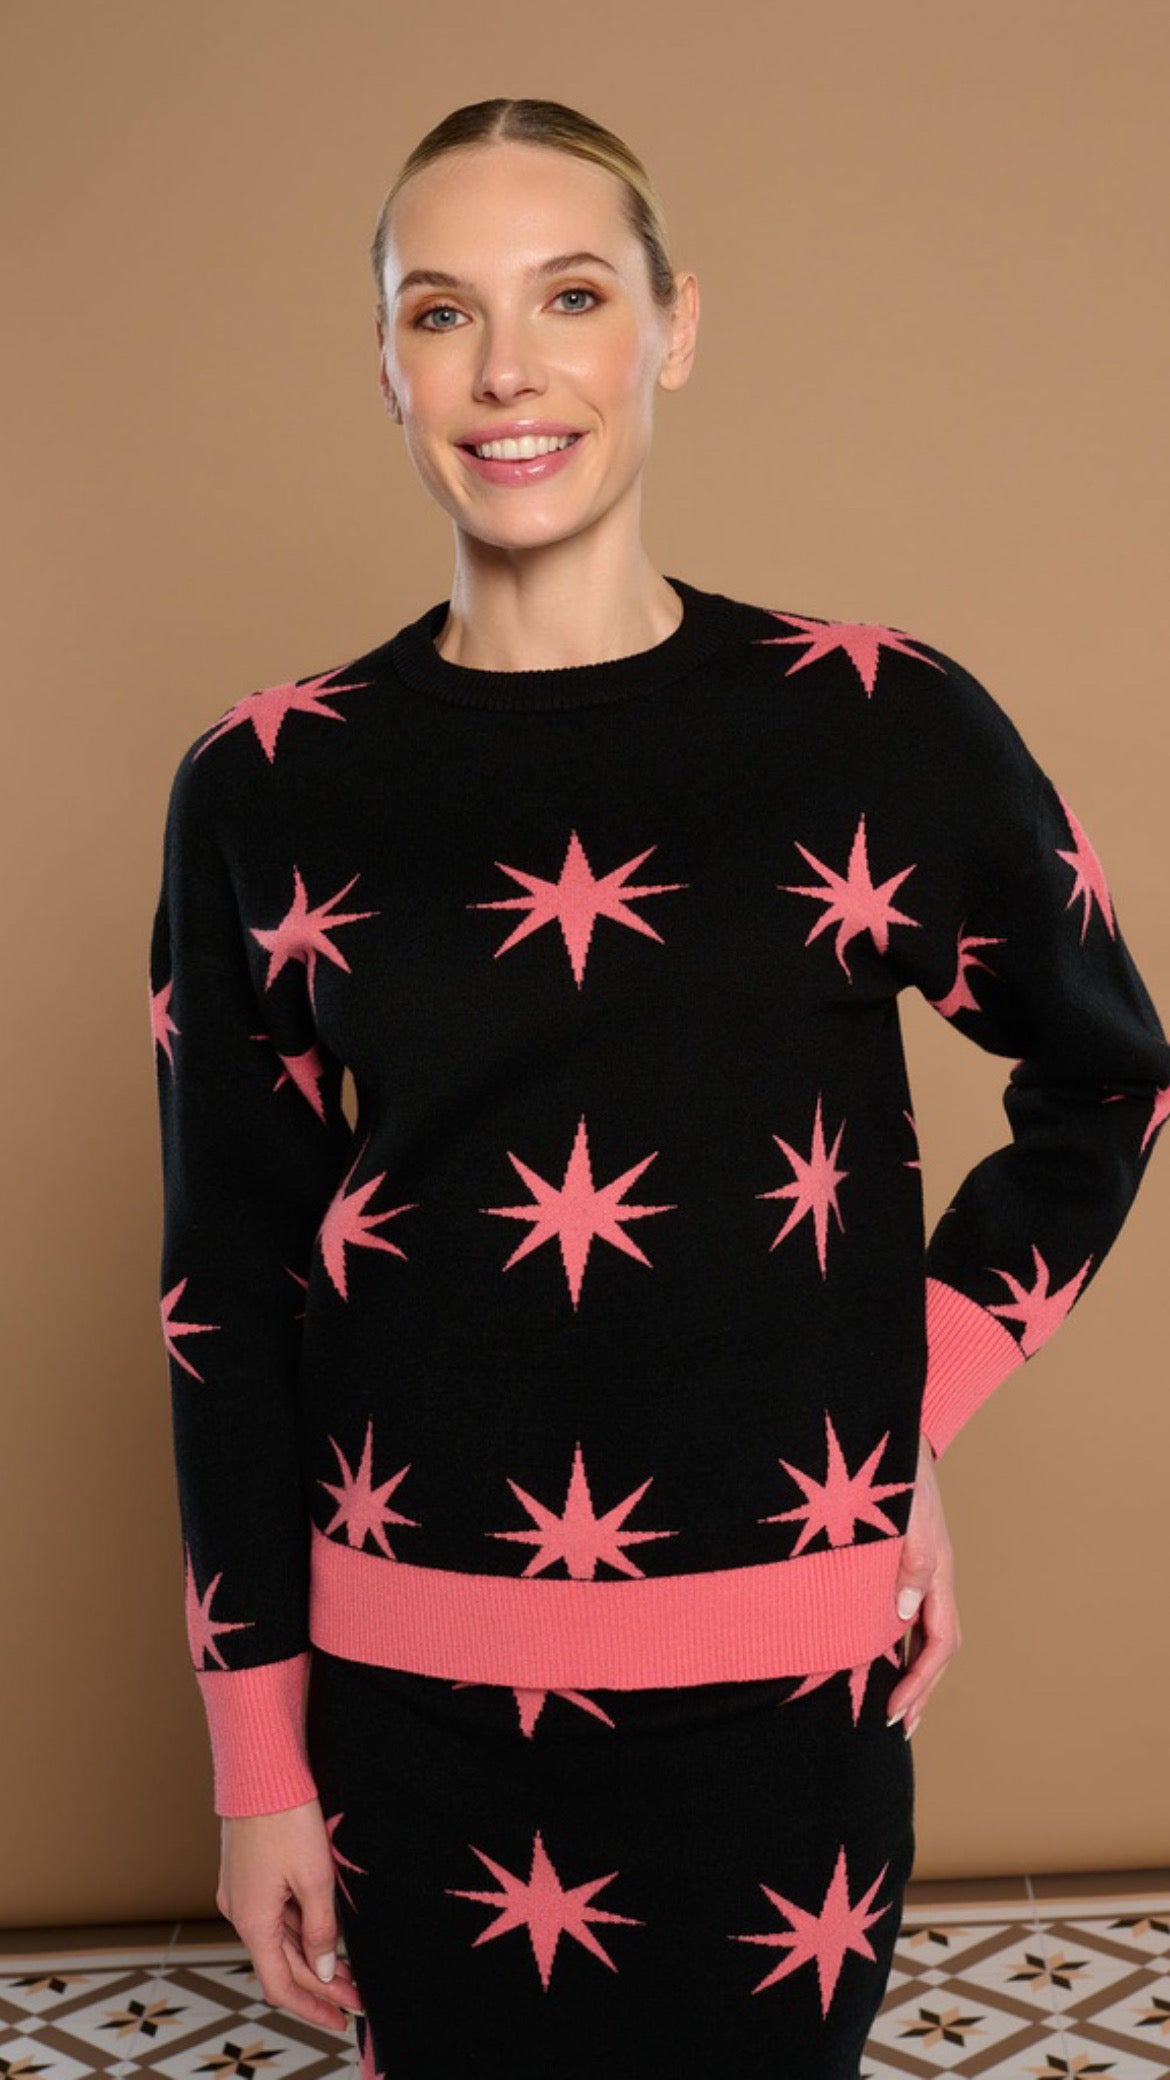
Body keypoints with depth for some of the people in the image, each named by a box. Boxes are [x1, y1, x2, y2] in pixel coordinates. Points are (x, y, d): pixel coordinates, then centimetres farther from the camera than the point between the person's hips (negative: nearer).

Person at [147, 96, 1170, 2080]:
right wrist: (258, 1754, 3)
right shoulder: (263, 789, -3)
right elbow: (228, 1282, 1)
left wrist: (918, 1403, 1)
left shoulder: (887, 726, -5)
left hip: (782, 1682, 0)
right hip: (410, 1689, 1)